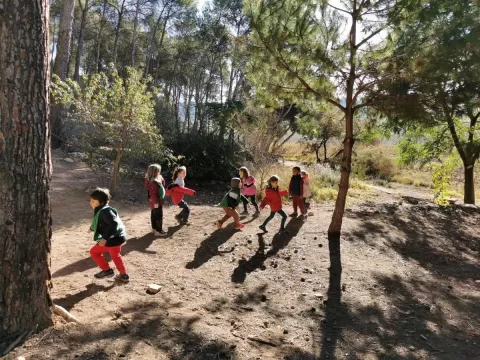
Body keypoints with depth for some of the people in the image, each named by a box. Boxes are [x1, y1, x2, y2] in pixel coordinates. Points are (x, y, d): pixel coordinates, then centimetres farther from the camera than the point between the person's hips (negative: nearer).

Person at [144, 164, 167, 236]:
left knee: (154, 215, 20)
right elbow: (153, 194, -28)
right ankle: (158, 231, 5)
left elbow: (162, 185, 17)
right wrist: (156, 202, -26)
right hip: (156, 202, -11)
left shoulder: (157, 180, 7)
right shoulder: (154, 182, -27)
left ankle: (154, 228, 33)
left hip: (154, 201, 11)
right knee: (159, 216, -2)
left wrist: (162, 180, 6)